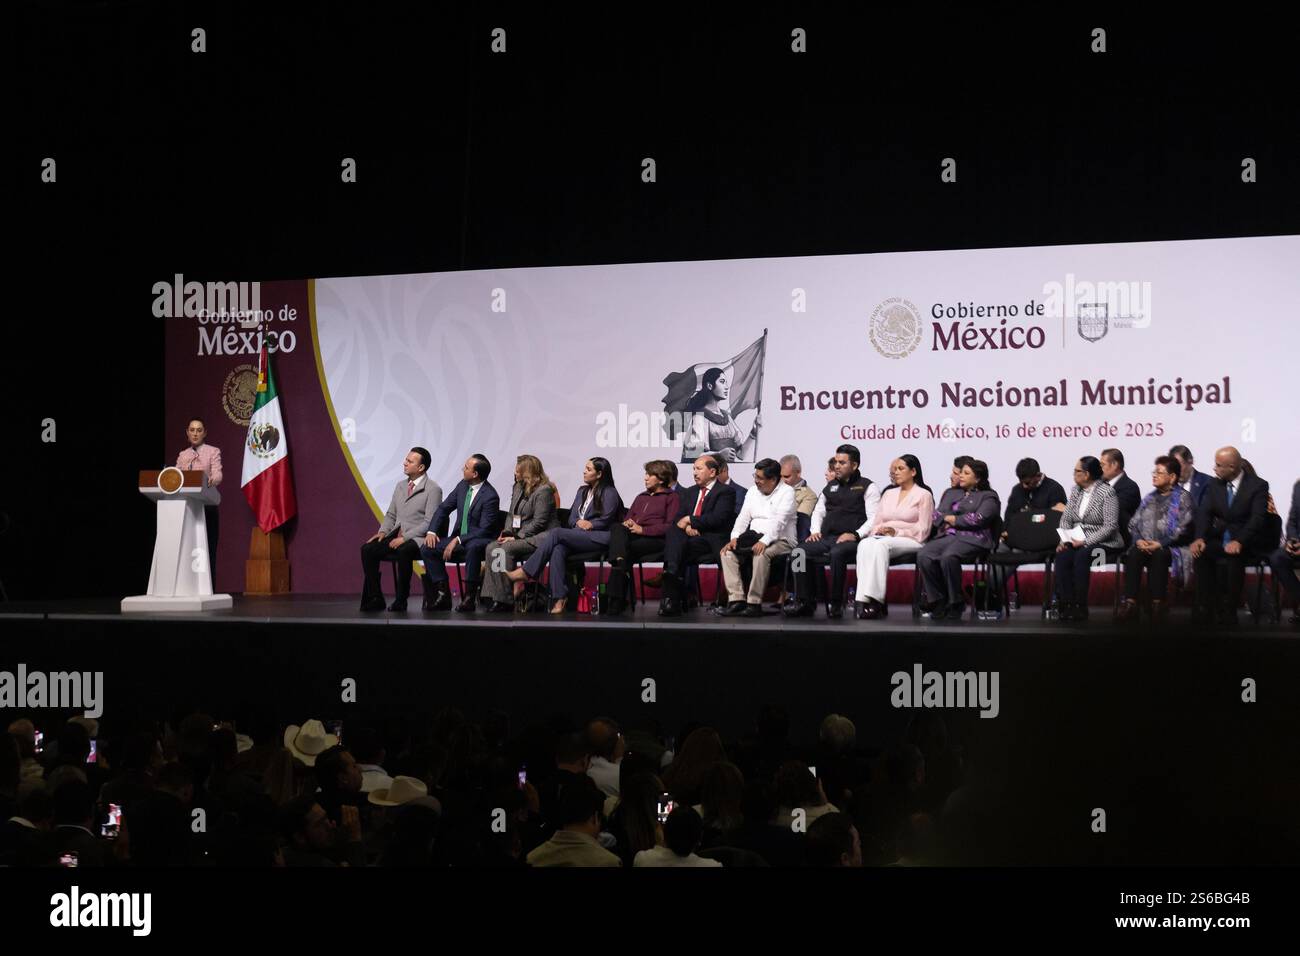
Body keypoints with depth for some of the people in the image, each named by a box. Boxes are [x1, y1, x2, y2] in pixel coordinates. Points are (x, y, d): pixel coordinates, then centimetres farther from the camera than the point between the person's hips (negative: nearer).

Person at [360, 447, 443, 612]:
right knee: (367, 549, -16)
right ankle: (375, 599, -12)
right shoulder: (401, 486, 17)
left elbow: (429, 522, -14)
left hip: (417, 538, -7)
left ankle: (400, 600, -26)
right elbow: (391, 515, 22)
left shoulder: (432, 489, -7)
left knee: (403, 551, -38)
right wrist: (383, 532, 1)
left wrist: (404, 538, -20)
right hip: (397, 534, 7)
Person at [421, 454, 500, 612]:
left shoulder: (490, 496, -18)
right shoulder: (463, 486, 3)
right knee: (427, 549, -10)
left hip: (479, 541, -7)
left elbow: (484, 530, -20)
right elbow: (443, 508, 11)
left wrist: (458, 540, -24)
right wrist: (431, 531, -3)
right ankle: (443, 595, -7)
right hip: (459, 537, 7)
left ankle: (469, 597, -31)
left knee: (472, 547, -41)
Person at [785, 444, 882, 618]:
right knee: (801, 551, -20)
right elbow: (818, 511, 29)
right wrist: (815, 531, 9)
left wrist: (856, 535, -19)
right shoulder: (831, 486, 26)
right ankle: (805, 602, -18)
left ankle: (836, 603, -28)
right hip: (826, 537, 6)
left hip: (850, 540, -6)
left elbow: (874, 518, -5)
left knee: (836, 553, -38)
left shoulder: (867, 487, 6)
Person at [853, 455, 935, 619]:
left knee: (880, 545, -38)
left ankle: (875, 599, -43)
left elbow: (923, 529, 0)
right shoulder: (889, 494, 27)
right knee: (865, 544, -33)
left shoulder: (923, 495, 9)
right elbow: (877, 522, 21)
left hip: (910, 541, -4)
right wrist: (878, 531, -3)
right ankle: (863, 599, -44)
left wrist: (896, 532, -11)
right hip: (882, 537, 4)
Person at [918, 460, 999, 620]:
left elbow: (979, 518, -6)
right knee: (923, 555, -27)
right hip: (947, 536, 5)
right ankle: (938, 601, -18)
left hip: (972, 538, -5)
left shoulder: (988, 496, 10)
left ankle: (955, 603, -22)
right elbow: (937, 515, 19)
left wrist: (952, 519, 0)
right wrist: (947, 520, -3)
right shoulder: (951, 493, 29)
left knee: (948, 557, -37)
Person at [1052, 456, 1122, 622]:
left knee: (1081, 555, -34)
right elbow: (1066, 518, 11)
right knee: (1061, 555, -25)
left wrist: (1085, 542, -21)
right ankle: (1066, 605, -25)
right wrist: (1064, 539, -7)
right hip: (1077, 540, 5)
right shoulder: (1076, 490, 12)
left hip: (1103, 541, -5)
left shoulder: (1107, 492, -9)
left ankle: (1080, 607, -27)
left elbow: (1110, 526, -15)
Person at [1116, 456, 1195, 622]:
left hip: (1169, 547, -5)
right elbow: (1133, 523, 18)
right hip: (1145, 545, 5)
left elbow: (1184, 528, -8)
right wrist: (1138, 539, -4)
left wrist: (1160, 544, -17)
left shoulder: (1183, 498, 4)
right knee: (1133, 554, -28)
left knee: (1158, 555, -37)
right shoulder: (1150, 498, 23)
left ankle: (1158, 603, -32)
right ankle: (1130, 603, -35)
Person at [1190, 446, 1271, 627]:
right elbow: (1204, 512, 0)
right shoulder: (1215, 484, 8)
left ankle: (1229, 610, -25)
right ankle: (1206, 607, -18)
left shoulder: (1258, 486, -8)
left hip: (1248, 543, -5)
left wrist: (1239, 542, -33)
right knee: (1200, 552, -24)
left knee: (1234, 556, -36)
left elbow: (1258, 518, -19)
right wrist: (1200, 538, -20)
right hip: (1220, 539, 5)